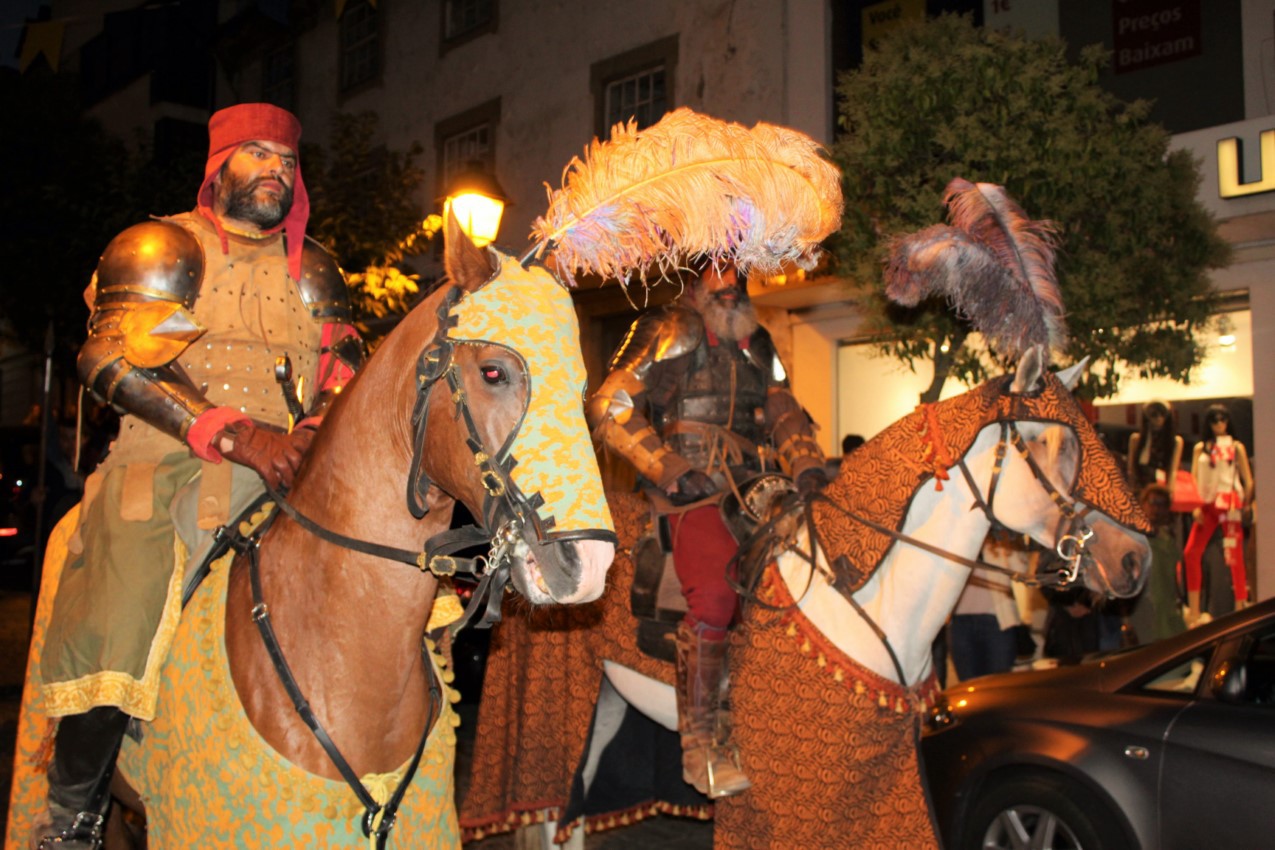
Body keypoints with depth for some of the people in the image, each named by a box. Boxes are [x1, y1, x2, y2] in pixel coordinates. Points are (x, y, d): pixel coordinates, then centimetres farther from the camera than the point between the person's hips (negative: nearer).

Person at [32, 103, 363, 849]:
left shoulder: (314, 270, 19)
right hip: (166, 462, -4)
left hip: (284, 473, 4)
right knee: (115, 634, -18)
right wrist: (234, 434, -20)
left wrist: (315, 431, -13)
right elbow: (113, 358, -8)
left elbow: (347, 371, 11)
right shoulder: (161, 247, 6)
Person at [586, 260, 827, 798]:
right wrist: (672, 471, -14)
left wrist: (806, 465, -5)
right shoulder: (670, 333, 2)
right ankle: (699, 748, -15)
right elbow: (609, 409, -5)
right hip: (694, 491, -7)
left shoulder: (755, 344, 22)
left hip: (754, 486, 7)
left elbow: (783, 410, 17)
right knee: (714, 597, -25)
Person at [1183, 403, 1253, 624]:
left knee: (1234, 557, -7)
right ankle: (1193, 611, 5)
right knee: (1191, 554, -4)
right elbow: (1194, 479, 10)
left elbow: (1248, 481, 4)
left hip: (1230, 505, -3)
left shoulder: (1236, 447, 7)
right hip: (1207, 505, 3)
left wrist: (1245, 505, -6)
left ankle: (1241, 608, 2)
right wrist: (1195, 506, -2)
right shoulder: (1201, 447, 14)